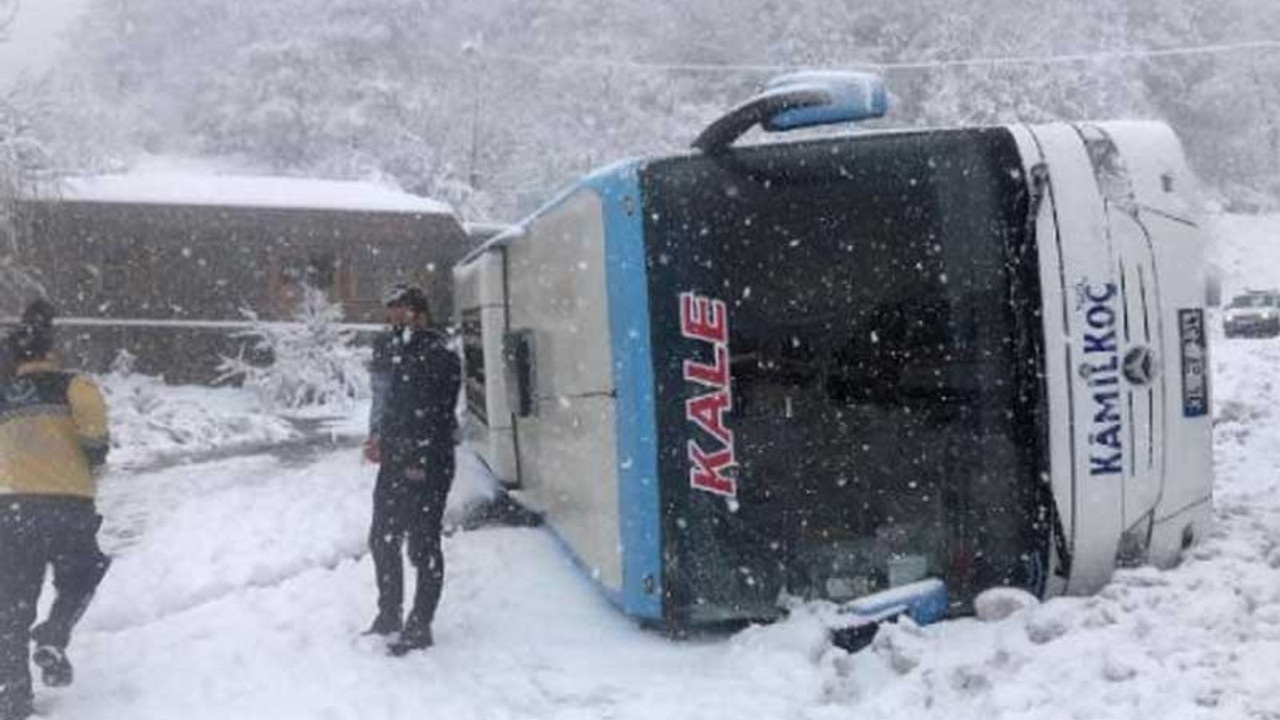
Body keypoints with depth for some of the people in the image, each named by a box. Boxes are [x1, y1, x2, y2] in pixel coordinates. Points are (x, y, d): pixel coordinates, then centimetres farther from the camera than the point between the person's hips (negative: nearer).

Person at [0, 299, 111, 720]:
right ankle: (52, 640, -1)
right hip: (68, 502, -3)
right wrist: (94, 460, -1)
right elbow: (90, 408, -16)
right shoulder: (69, 385, 1)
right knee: (80, 578, 22)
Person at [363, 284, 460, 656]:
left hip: (427, 468, -9)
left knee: (423, 549, 0)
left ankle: (419, 628, 11)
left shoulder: (441, 358, -13)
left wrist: (420, 463, -20)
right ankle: (389, 618, 30)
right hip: (396, 464, 9)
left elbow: (439, 419, -17)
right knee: (382, 541, 15)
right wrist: (383, 438, 8)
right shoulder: (400, 353, 13)